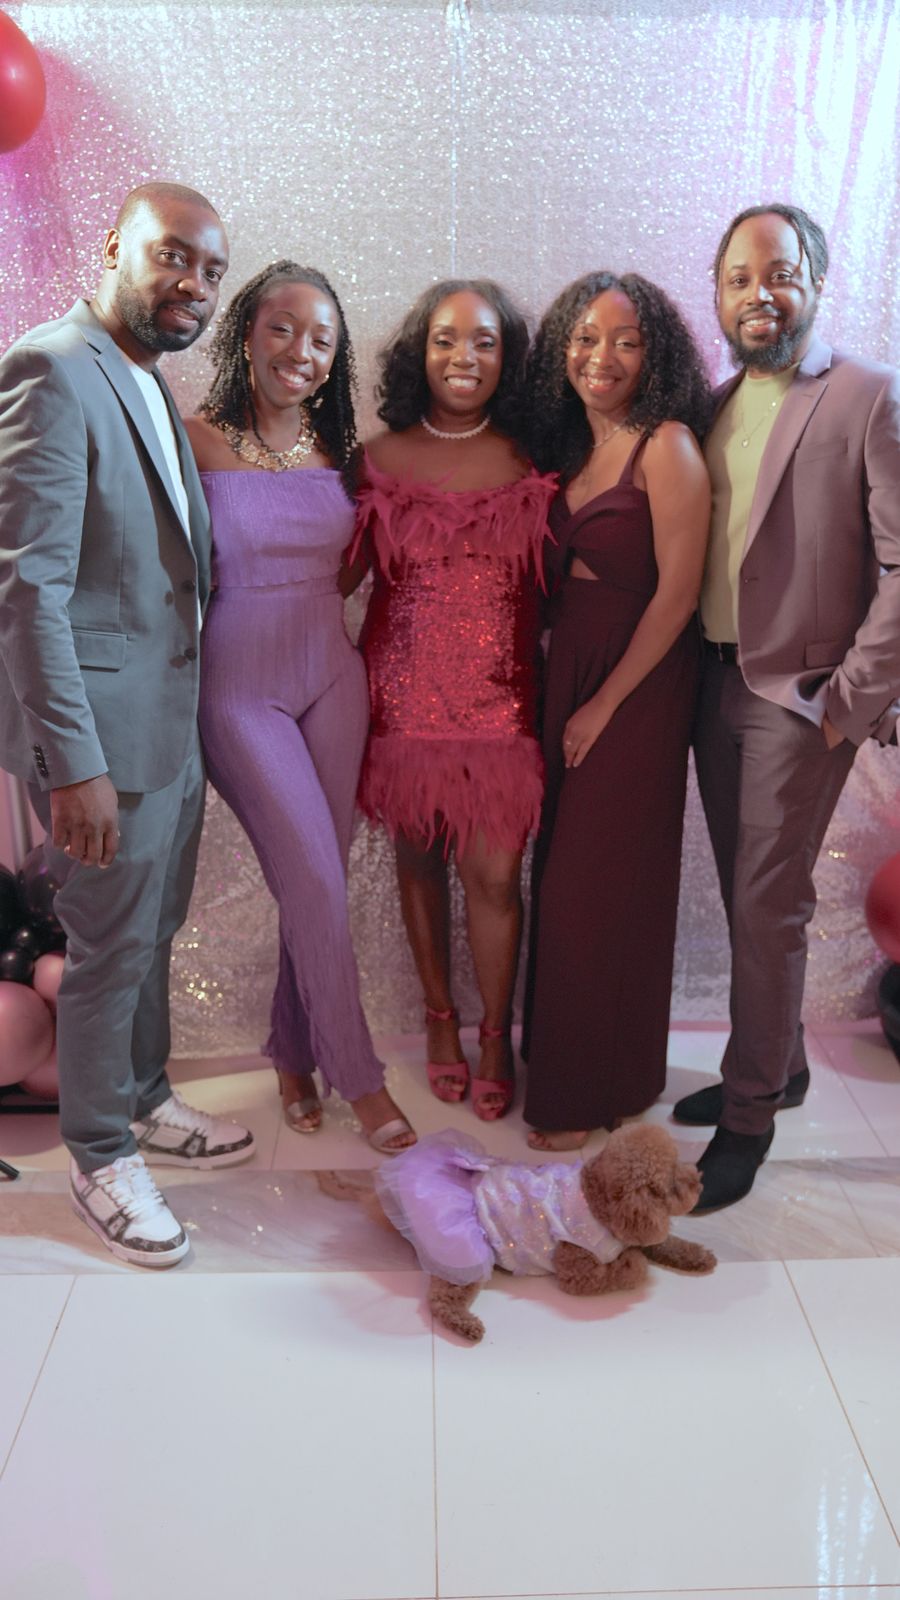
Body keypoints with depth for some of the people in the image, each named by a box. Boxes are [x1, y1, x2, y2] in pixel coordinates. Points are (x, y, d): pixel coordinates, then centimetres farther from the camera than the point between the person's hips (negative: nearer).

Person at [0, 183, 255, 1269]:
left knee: (152, 932, 20)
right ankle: (101, 1158, 25)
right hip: (103, 723, -9)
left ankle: (143, 1102, 40)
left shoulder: (148, 383, 14)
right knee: (111, 947, 5)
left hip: (172, 715, 9)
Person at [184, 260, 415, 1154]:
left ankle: (294, 1052, 30)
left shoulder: (337, 450, 5)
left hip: (331, 678, 5)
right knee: (317, 882, -4)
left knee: (317, 882, 9)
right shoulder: (196, 440, -9)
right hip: (240, 690, -4)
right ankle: (357, 1075, 15)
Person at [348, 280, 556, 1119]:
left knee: (495, 874, -1)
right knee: (420, 860, 12)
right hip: (406, 693, 1)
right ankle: (440, 1018, 32)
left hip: (500, 696, 0)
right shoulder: (379, 459, 2)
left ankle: (496, 1036, 20)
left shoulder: (531, 463, 3)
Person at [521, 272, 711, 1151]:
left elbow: (677, 591, -15)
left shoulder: (667, 446, -11)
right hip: (565, 672, 7)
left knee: (602, 884, 2)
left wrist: (605, 704, -12)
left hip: (637, 685, -7)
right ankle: (558, 1059, 32)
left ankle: (599, 1088, 22)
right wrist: (560, 688, 3)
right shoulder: (567, 447, 11)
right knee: (560, 873, 13)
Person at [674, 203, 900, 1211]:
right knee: (744, 896, 14)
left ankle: (750, 1117, 13)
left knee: (768, 906, -2)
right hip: (714, 683, 6)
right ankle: (777, 1062, 34)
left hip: (803, 695, -6)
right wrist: (689, 667, 4)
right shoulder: (712, 407, 12)